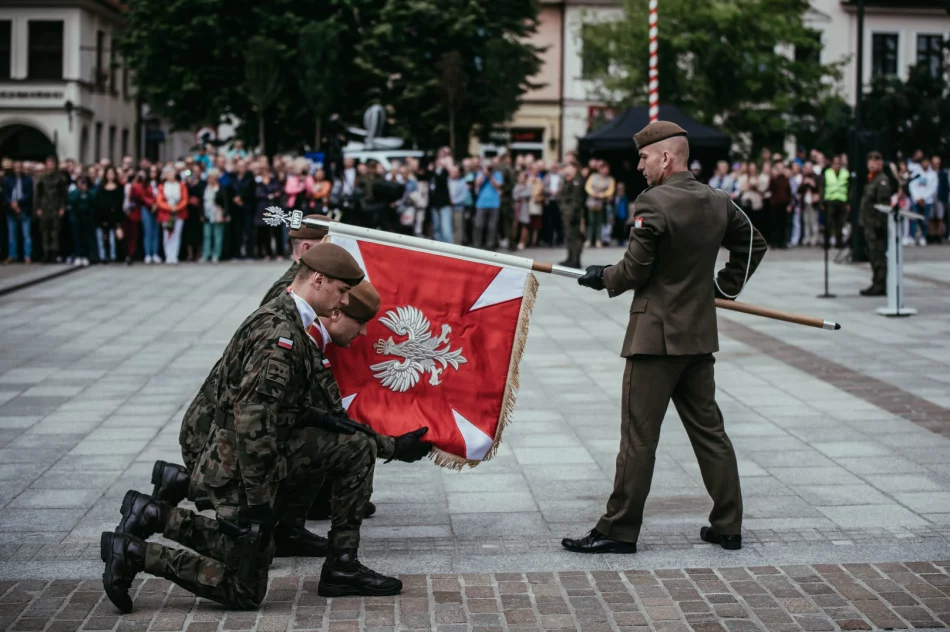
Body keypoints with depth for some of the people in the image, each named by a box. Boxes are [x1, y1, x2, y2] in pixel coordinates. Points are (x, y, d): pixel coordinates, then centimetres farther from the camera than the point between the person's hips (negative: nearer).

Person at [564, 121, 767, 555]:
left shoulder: (652, 203, -17)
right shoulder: (718, 203, 7)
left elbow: (634, 270, -15)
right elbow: (754, 244, 20)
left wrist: (602, 278, 4)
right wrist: (723, 287, 24)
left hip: (656, 335, -7)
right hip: (701, 335, 7)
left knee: (639, 435, -1)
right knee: (708, 429, 12)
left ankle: (619, 530, 5)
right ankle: (728, 526, 16)